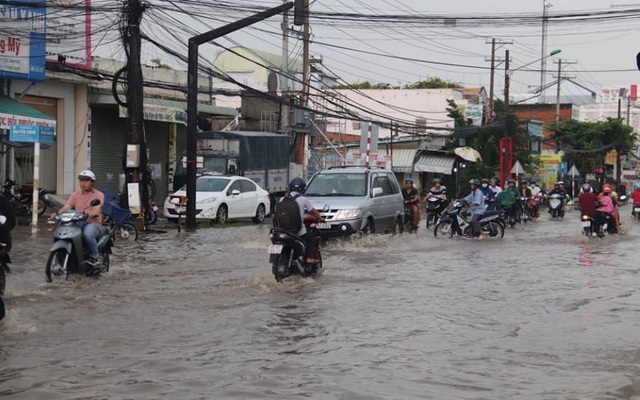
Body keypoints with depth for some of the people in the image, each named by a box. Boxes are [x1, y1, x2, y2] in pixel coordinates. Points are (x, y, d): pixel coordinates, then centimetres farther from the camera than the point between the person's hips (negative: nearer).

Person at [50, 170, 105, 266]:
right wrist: (57, 213, -24)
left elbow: (96, 211, -17)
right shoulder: (75, 195, 15)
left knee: (88, 233, -40)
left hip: (93, 223, -5)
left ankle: (94, 256, -17)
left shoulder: (99, 195, 0)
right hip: (78, 223, 5)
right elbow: (67, 207, -1)